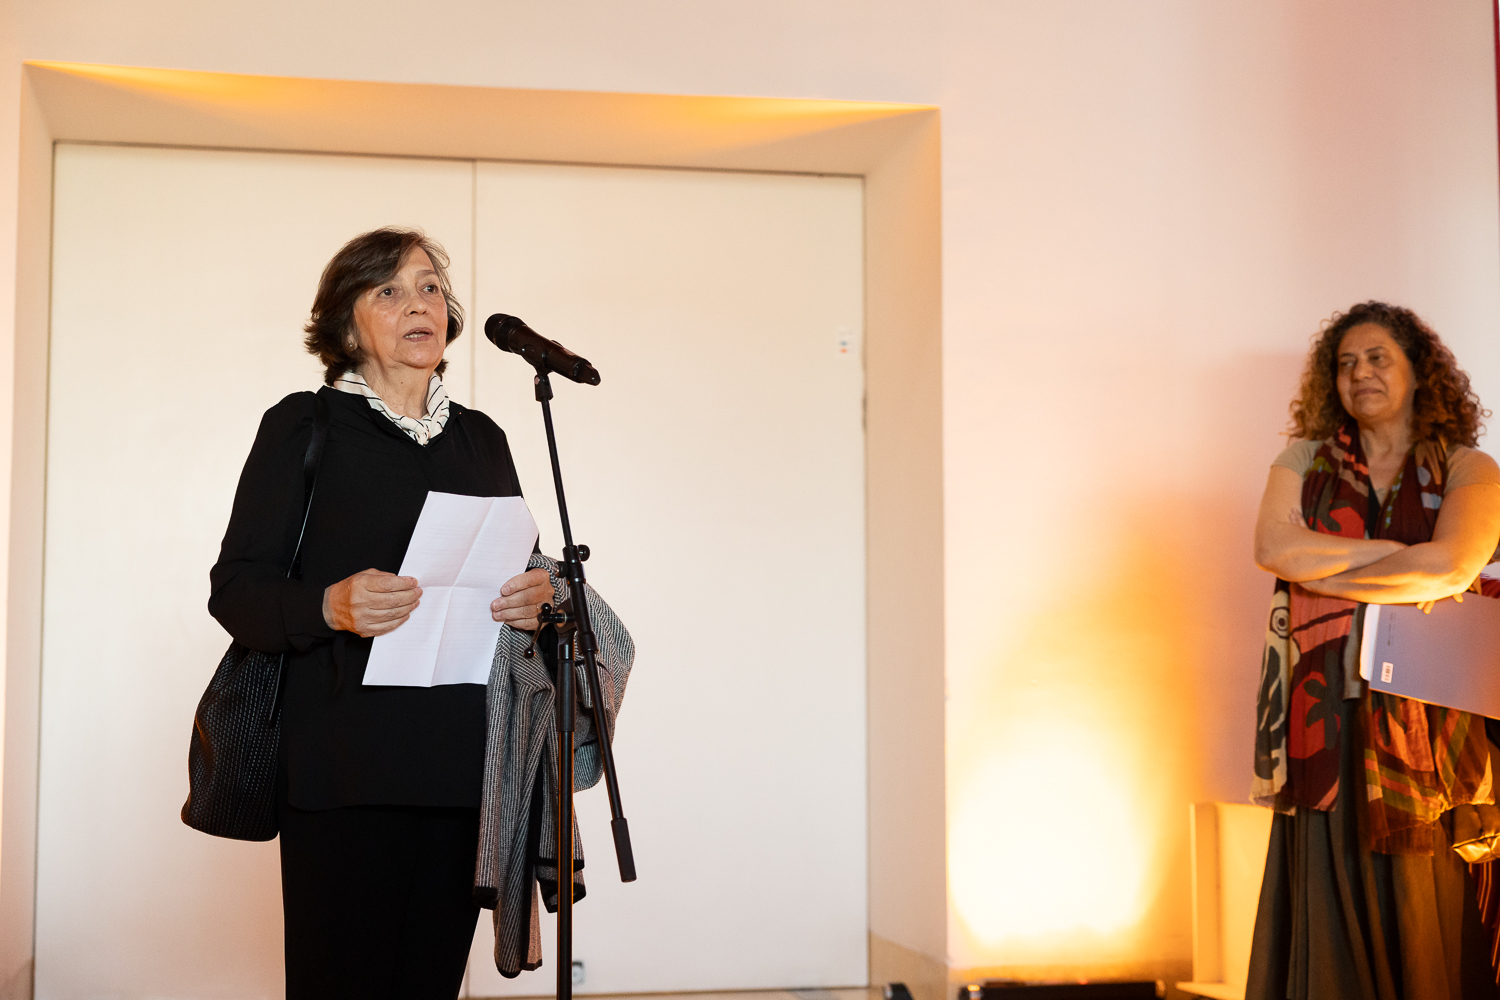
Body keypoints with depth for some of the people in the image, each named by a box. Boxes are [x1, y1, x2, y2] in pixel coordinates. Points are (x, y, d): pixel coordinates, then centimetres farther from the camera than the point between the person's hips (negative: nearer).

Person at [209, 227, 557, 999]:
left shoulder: (481, 437, 18)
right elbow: (235, 589, -1)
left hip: (464, 761, 4)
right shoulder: (303, 425, 3)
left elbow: (520, 571, 23)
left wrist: (536, 597, -1)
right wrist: (330, 608, -21)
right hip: (345, 764, -4)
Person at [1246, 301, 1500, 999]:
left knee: (1425, 912, -1)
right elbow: (1273, 546, -6)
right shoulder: (1304, 463, 13)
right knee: (1328, 911, 1)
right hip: (1327, 716, 2)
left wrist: (1320, 573, -7)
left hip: (1429, 721, -2)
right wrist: (1402, 554, -8)